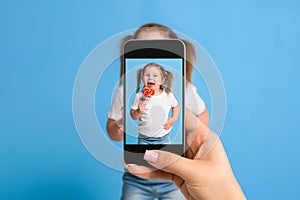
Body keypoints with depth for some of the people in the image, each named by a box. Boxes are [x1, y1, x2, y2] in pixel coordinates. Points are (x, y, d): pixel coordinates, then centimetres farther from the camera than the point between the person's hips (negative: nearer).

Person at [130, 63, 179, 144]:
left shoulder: (168, 95, -8)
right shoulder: (140, 96, -12)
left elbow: (176, 106, 13)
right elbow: (133, 116, -5)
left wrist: (173, 119, -1)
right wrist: (138, 111, -25)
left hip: (163, 138, 1)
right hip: (144, 139, -1)